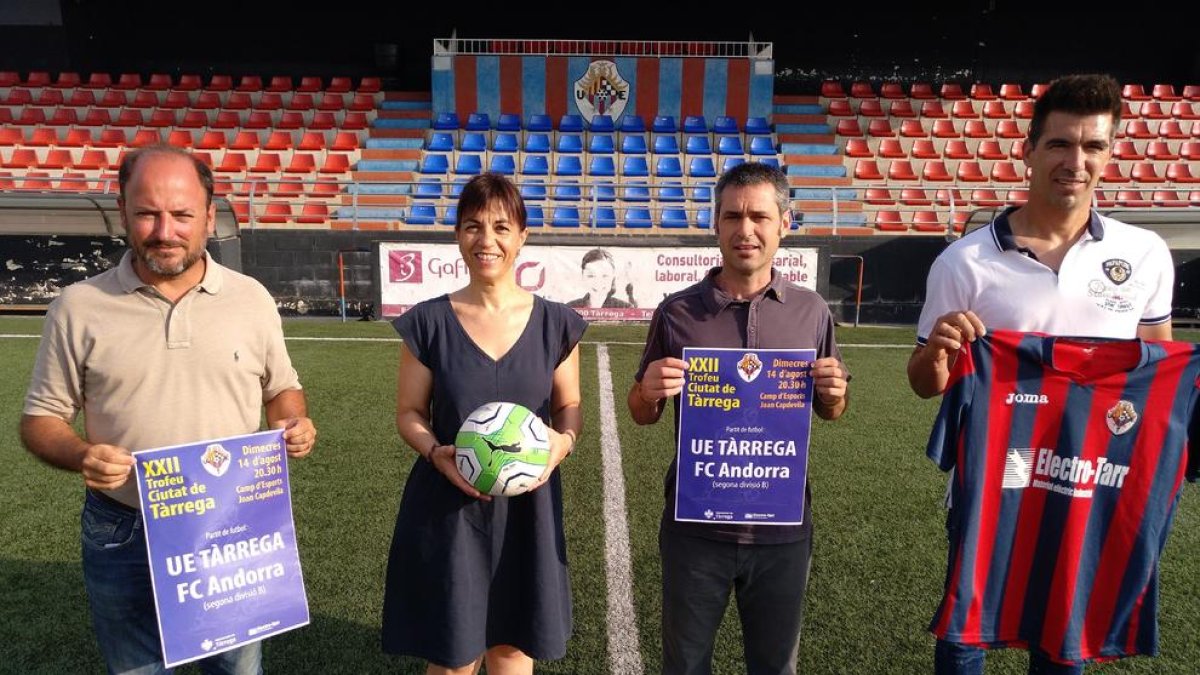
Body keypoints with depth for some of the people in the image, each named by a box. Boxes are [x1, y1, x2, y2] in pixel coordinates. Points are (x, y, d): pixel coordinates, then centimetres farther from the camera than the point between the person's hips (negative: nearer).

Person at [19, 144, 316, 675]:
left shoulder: (251, 298, -2)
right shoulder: (79, 307, -6)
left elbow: (281, 387, 9)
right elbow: (41, 419, 1)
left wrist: (293, 423, -12)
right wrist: (80, 456, -20)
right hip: (122, 536, 0)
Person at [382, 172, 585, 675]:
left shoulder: (556, 325, -2)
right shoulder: (429, 322, -6)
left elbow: (569, 406, 6)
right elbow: (409, 412, 0)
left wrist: (565, 439, -15)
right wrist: (436, 452, -19)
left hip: (527, 508, 1)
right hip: (447, 509, -1)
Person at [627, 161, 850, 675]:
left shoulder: (812, 312, -2)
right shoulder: (677, 312, -6)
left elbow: (829, 411, 10)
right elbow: (642, 415, 3)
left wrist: (834, 395, -13)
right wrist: (650, 392, -19)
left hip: (783, 529, 1)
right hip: (696, 528, -1)